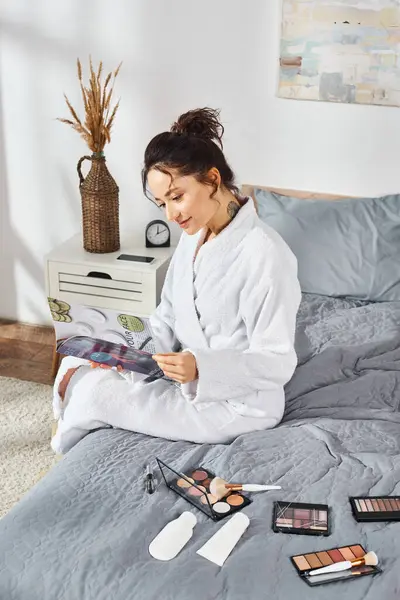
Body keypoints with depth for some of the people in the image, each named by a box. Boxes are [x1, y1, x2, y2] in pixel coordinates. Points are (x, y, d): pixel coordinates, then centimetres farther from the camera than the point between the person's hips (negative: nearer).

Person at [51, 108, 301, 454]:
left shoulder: (264, 254, -27)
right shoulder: (194, 237, 0)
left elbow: (278, 362, -24)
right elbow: (169, 316, 8)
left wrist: (201, 367, -37)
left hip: (238, 405, -8)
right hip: (195, 383, 8)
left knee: (95, 394, -11)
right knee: (76, 365, 3)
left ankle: (71, 444, 23)